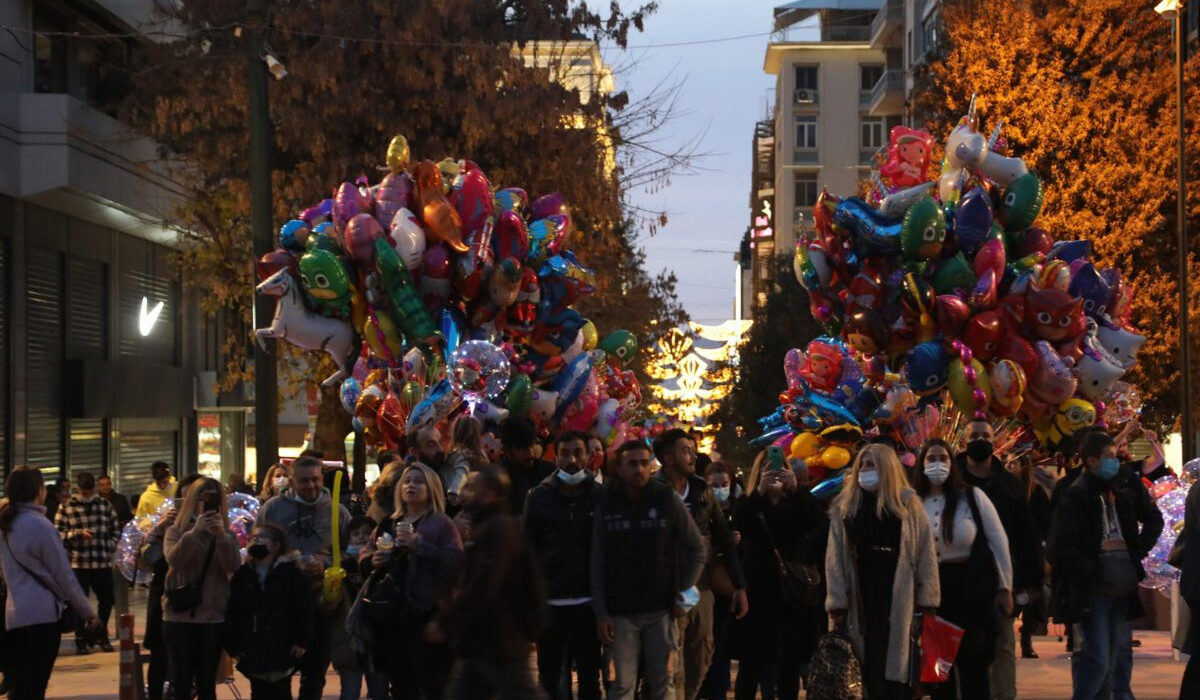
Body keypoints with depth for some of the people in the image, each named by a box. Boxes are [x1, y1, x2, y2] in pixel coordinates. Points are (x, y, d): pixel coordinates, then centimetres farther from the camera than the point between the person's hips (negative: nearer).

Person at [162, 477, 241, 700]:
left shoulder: (227, 535, 5)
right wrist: (195, 532, -26)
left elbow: (232, 567, -10)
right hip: (179, 616, -1)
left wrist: (221, 535, -22)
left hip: (213, 617, 1)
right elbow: (173, 560, -16)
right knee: (181, 682, 0)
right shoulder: (175, 531, 2)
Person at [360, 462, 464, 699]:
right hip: (391, 613, 6)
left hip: (426, 614, -6)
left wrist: (418, 546, -20)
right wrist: (373, 560, 0)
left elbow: (456, 562, -15)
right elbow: (364, 556, 23)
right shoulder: (388, 524, 17)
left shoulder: (441, 524, -2)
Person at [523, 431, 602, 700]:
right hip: (549, 600, 0)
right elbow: (527, 546, 2)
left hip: (589, 600, 0)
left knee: (590, 677, 7)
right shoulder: (539, 496, 2)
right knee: (548, 677, 8)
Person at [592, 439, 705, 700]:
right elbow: (597, 562, -1)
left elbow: (697, 548, 6)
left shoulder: (667, 499, -1)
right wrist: (601, 612, -5)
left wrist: (684, 593, -1)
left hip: (662, 610, 0)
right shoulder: (606, 503, 0)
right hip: (621, 612, 0)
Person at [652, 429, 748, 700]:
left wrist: (740, 585, 7)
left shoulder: (702, 490, 8)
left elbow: (725, 539, 11)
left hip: (702, 588, 6)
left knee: (700, 662, 13)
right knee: (673, 670, -6)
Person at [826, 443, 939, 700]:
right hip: (861, 599, 1)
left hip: (900, 599, -1)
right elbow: (835, 559, 5)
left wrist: (927, 601, -5)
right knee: (869, 670, -1)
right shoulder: (844, 507, 10)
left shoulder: (909, 504, 5)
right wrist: (837, 603, -3)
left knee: (898, 666, -2)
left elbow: (925, 554, 2)